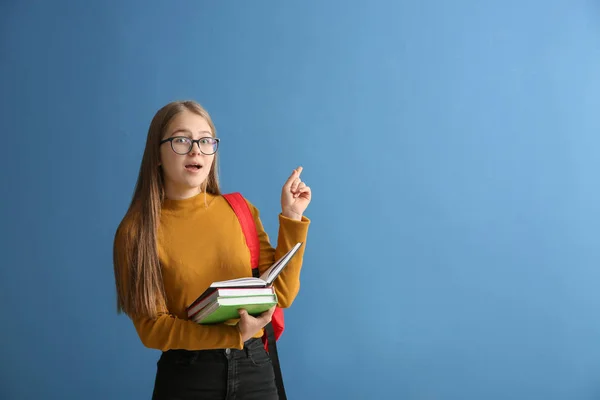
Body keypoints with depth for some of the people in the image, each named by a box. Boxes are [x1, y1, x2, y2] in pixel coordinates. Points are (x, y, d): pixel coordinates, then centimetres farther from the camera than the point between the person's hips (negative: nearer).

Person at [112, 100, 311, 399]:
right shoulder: (136, 231, -8)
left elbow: (281, 294, 0)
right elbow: (152, 328, -11)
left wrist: (291, 217, -6)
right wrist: (233, 334, -23)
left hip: (254, 368, 3)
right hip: (185, 375, -3)